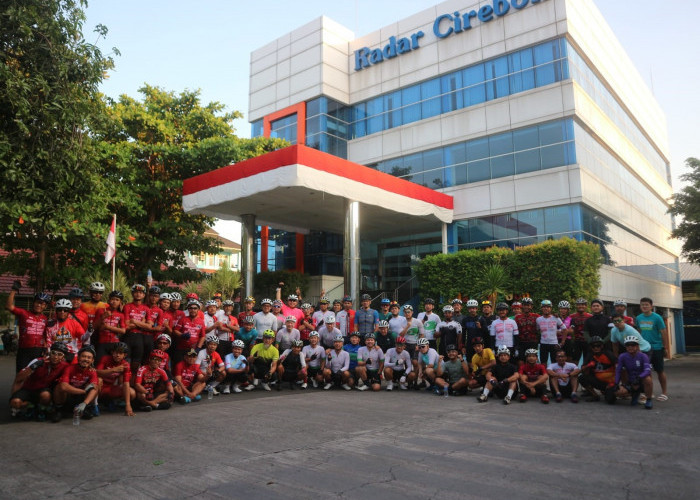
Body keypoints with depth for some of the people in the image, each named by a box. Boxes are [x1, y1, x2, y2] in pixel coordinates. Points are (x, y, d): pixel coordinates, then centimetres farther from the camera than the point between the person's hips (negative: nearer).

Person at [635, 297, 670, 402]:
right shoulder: (638, 318, 4)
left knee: (660, 371, 6)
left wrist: (665, 348, -6)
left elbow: (663, 333, -7)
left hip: (656, 348, -4)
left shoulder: (657, 317, -10)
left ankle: (664, 392, 19)